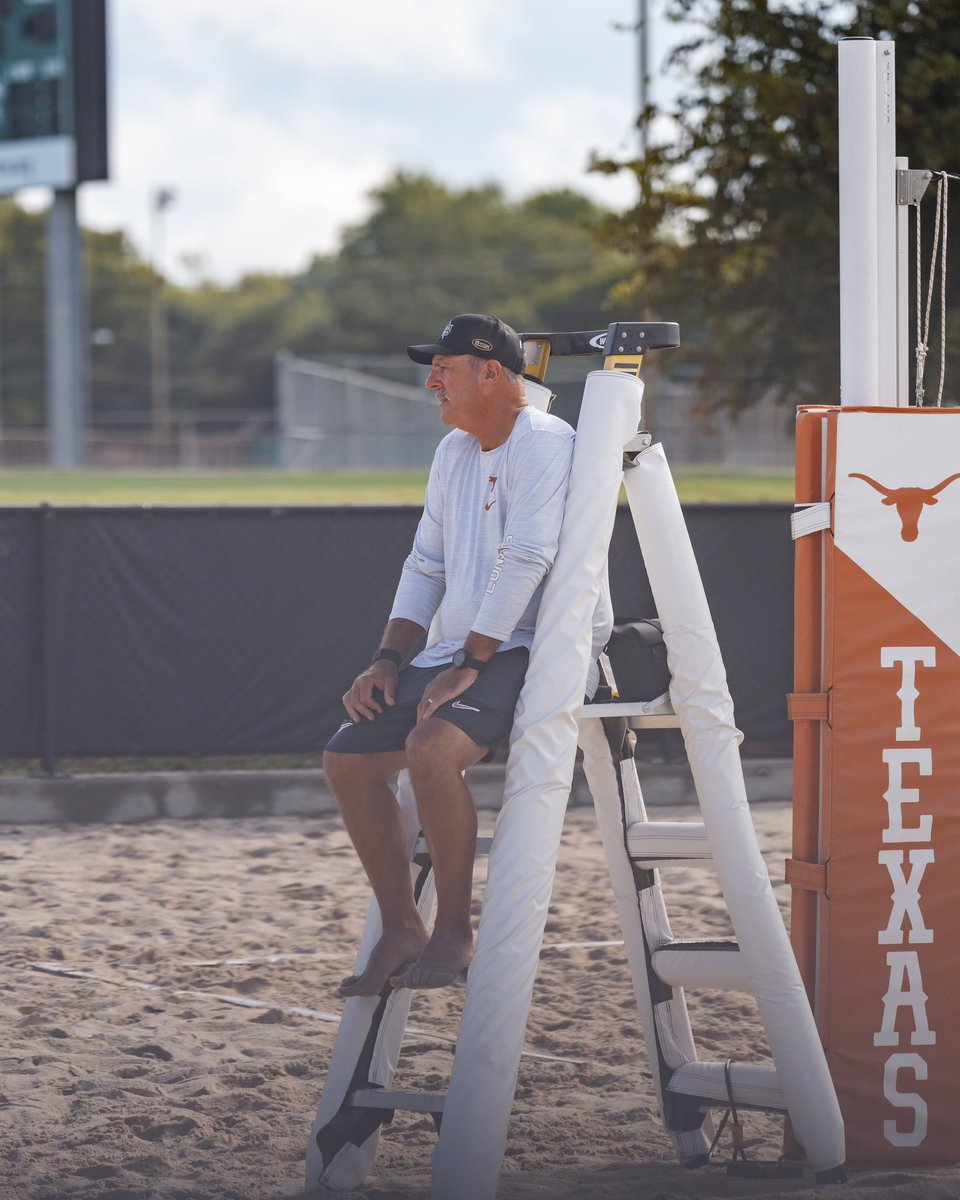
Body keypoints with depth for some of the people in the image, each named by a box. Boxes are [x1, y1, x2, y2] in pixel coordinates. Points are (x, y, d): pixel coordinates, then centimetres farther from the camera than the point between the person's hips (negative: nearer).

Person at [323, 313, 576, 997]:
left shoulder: (543, 442, -13)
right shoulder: (453, 452, 17)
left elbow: (525, 563, -21)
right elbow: (426, 567, 20)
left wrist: (468, 665, -22)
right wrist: (389, 660, 8)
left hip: (522, 650, -10)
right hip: (454, 654, 10)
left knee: (430, 748, -32)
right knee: (347, 756, 1)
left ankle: (455, 932, -19)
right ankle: (402, 932, 6)